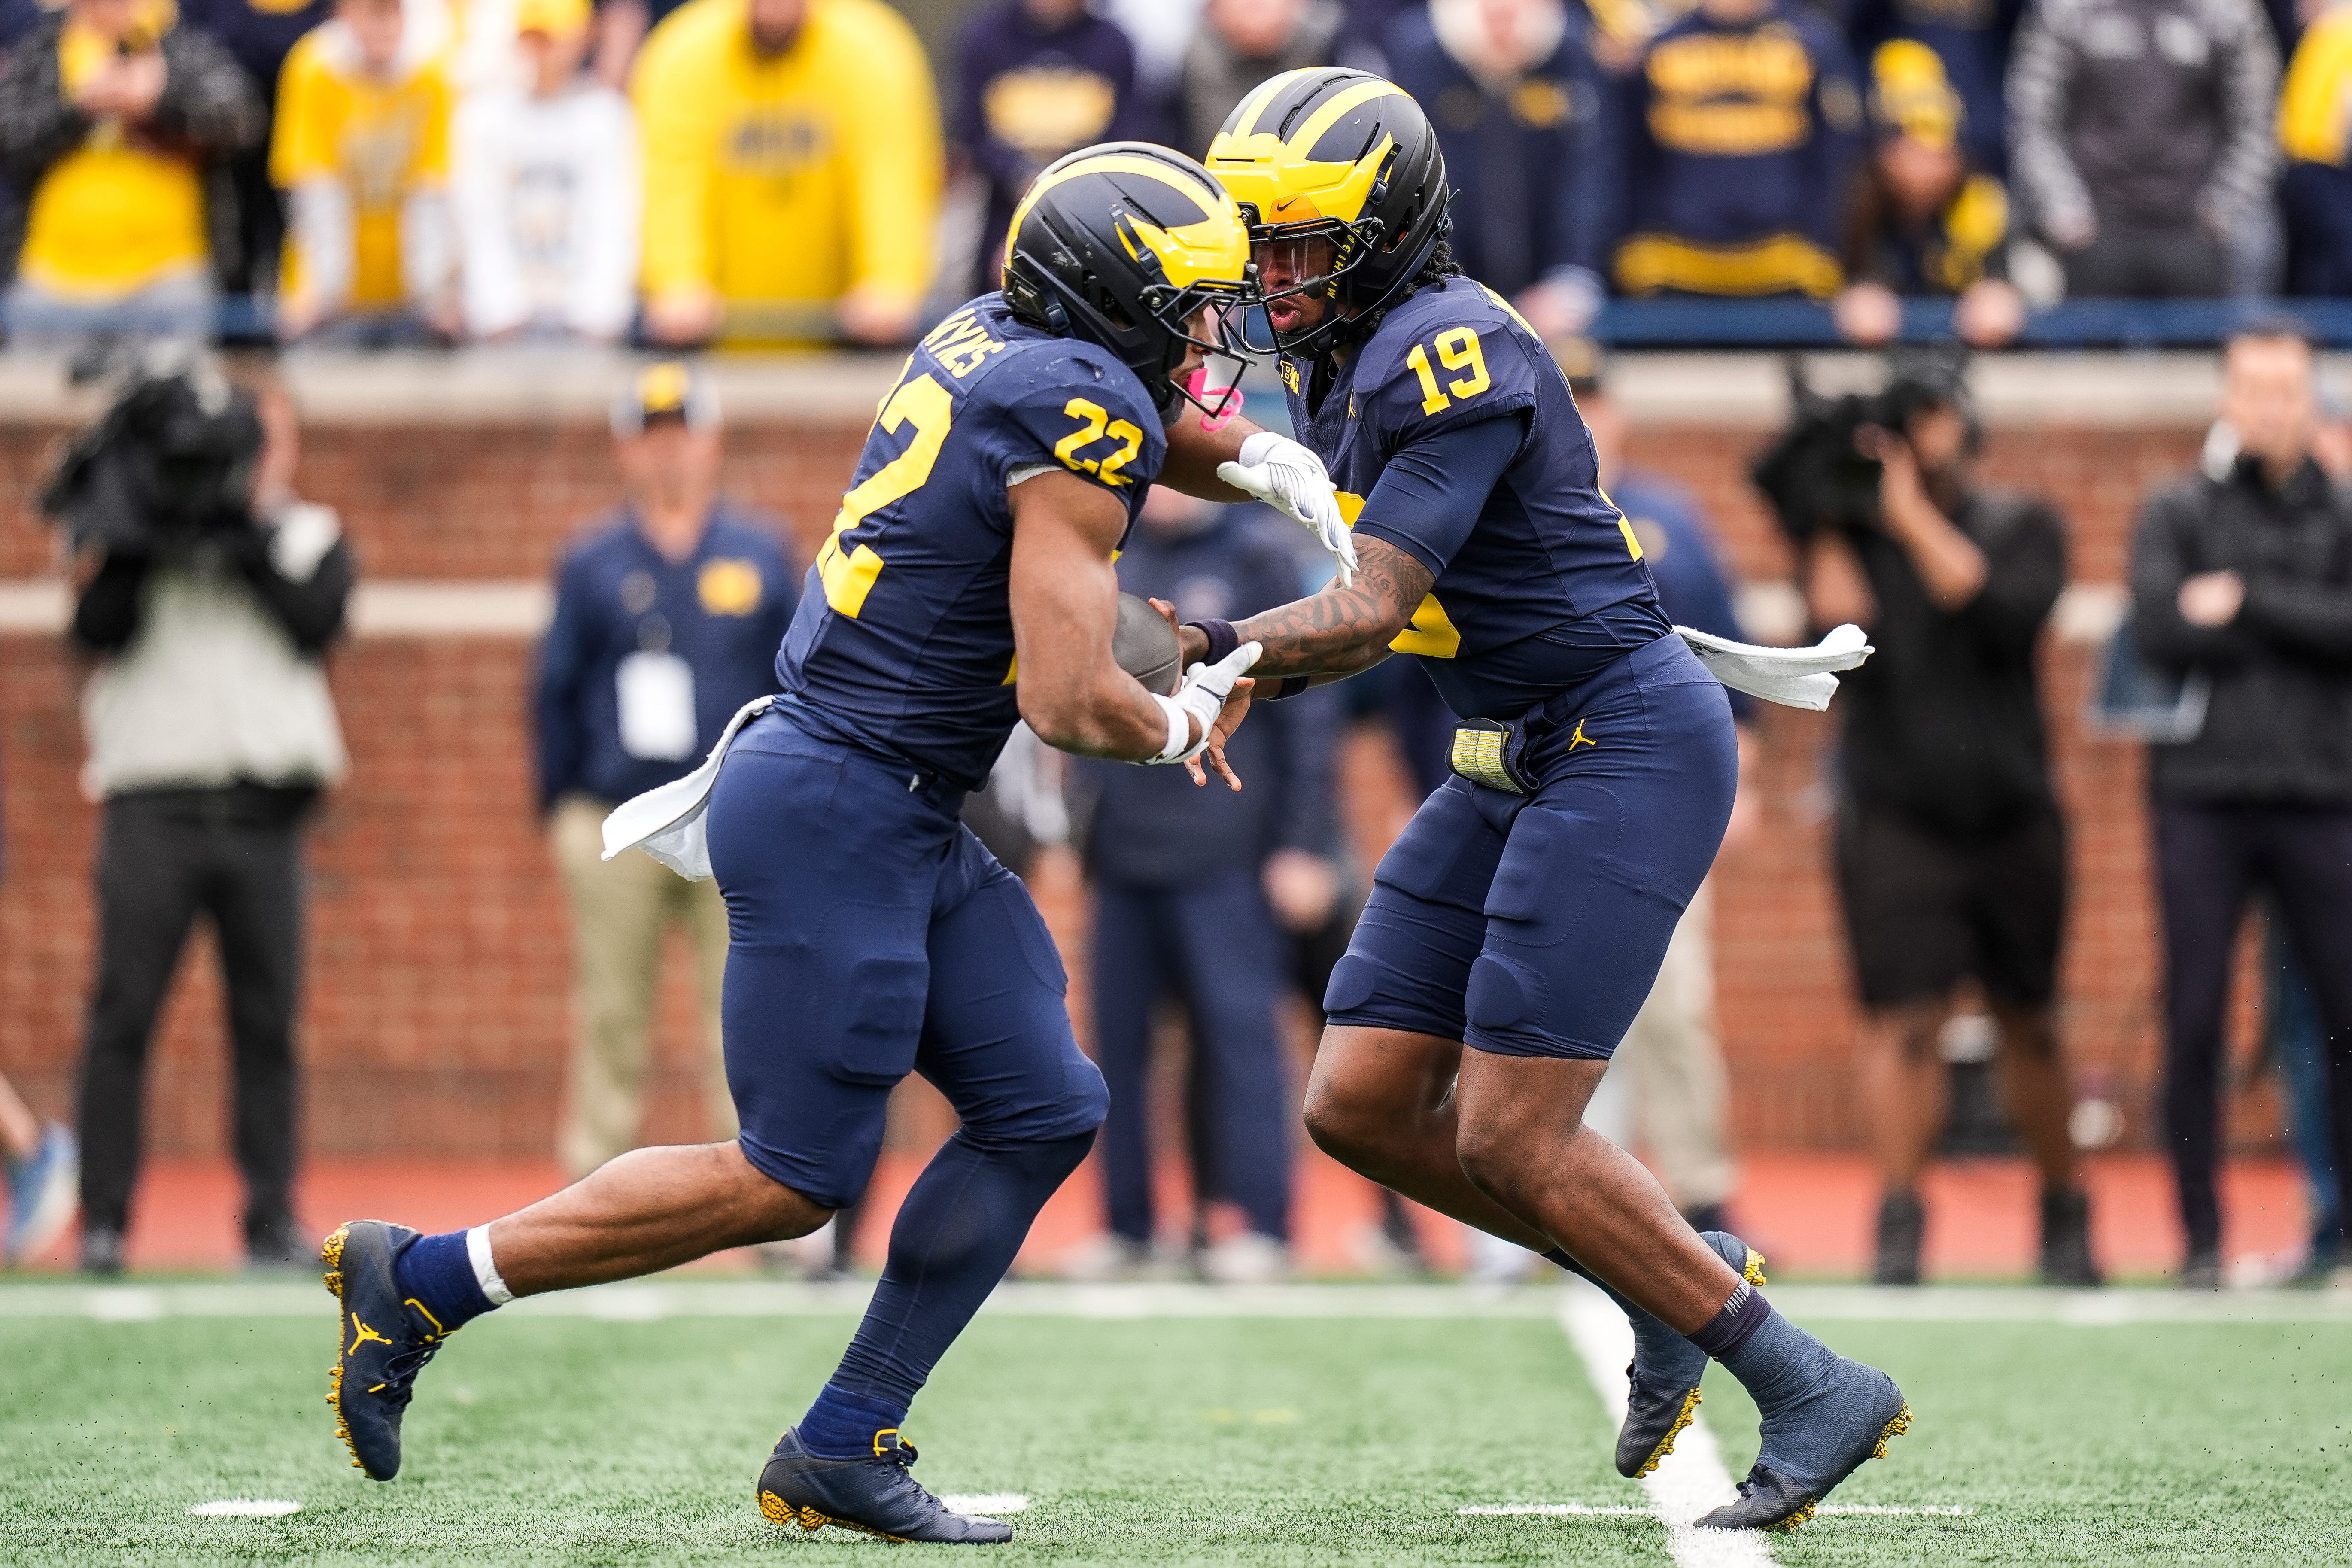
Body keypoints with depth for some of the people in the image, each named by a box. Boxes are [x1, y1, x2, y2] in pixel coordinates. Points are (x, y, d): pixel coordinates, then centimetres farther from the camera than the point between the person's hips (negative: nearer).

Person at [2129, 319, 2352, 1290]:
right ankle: (2201, 1239, 5)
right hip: (2202, 798, -1)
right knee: (2196, 1020, -1)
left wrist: (2246, 602, -9)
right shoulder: (2179, 513, 8)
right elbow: (2160, 629, -8)